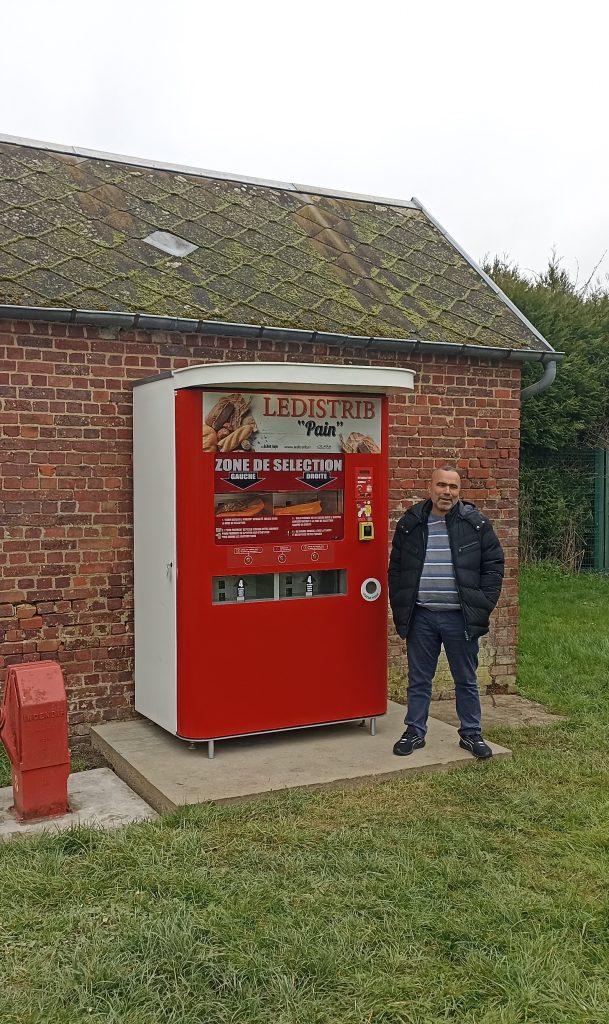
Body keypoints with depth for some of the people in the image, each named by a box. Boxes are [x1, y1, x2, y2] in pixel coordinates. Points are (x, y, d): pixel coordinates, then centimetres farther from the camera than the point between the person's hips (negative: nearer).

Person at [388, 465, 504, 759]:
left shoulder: (475, 523, -1)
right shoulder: (410, 523, 3)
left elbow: (493, 564, 1)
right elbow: (396, 568, 9)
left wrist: (483, 606, -6)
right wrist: (400, 608, 3)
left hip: (461, 617, -1)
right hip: (421, 616, 1)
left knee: (466, 680, 11)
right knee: (418, 679, 11)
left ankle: (471, 734, 25)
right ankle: (415, 732, 25)